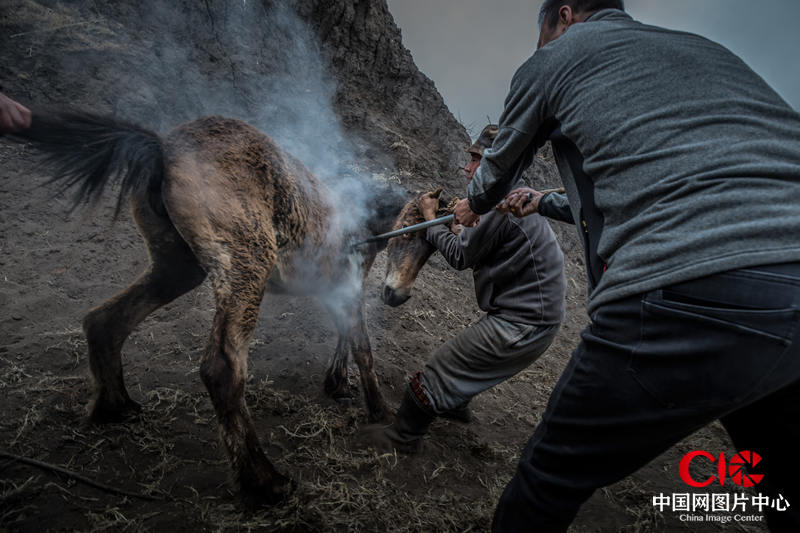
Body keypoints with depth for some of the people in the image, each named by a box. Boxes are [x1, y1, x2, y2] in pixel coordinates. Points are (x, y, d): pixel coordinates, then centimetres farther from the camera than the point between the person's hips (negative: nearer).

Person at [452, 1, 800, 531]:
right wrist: (543, 203, 51)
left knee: (549, 478, 10)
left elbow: (498, 170, 27)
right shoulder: (705, 48, 31)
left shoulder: (552, 59, 14)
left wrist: (473, 207, 50)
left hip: (680, 291, -7)